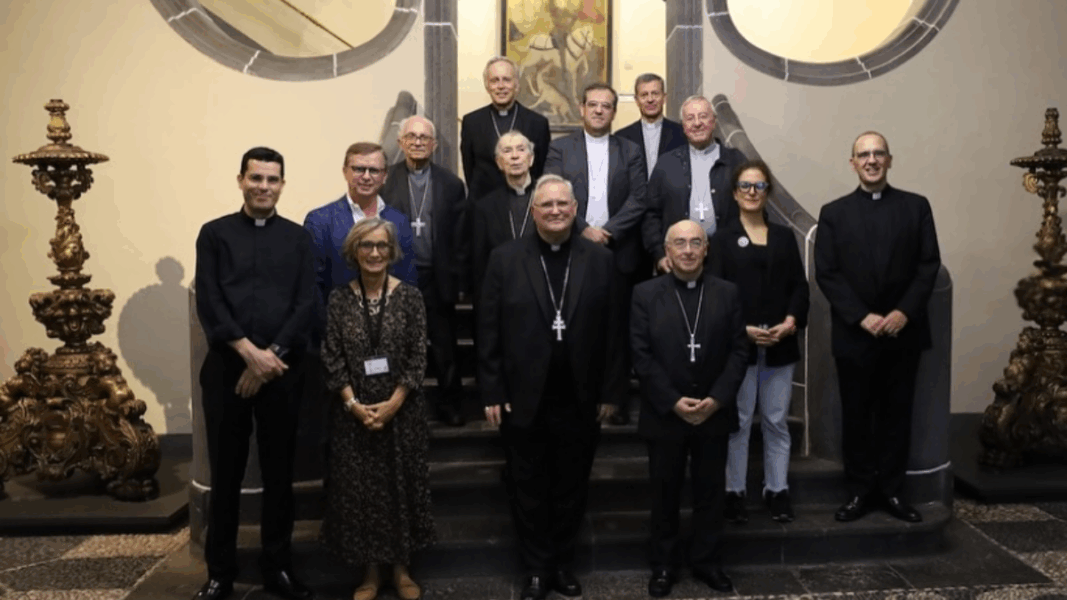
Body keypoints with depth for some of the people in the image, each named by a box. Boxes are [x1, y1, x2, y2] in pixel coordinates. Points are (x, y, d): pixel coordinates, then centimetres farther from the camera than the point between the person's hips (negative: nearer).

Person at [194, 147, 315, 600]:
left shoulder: (297, 237, 8)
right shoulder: (215, 234, 6)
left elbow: (306, 304, 0)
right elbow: (208, 302, -4)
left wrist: (272, 354, -11)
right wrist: (250, 351, -14)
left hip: (282, 369, 1)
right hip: (226, 366, -1)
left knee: (279, 470, 8)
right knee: (226, 471, 7)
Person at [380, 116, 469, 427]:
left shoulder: (451, 184, 2)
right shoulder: (385, 179, -2)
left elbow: (460, 235, 2)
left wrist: (458, 279, -2)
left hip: (437, 279, 1)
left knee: (444, 348, 11)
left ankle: (450, 406, 26)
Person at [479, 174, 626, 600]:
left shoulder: (599, 260, 1)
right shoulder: (505, 259, -2)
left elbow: (613, 331, 1)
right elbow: (488, 332, -3)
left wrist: (610, 391, -1)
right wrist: (492, 393, -7)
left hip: (579, 401, 1)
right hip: (523, 400, -1)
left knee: (571, 490, 15)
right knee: (528, 491, 12)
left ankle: (563, 564, 33)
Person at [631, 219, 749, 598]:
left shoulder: (727, 293, 4)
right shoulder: (646, 294, -2)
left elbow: (739, 351, 0)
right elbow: (641, 355, -7)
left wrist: (717, 399, -12)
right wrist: (673, 402, -14)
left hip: (714, 413, 2)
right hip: (664, 414, -1)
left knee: (710, 492, 12)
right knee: (665, 493, 10)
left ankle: (707, 561, 28)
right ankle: (664, 564, 24)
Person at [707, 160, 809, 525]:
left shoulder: (785, 237, 13)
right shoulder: (723, 239, 3)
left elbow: (799, 286, 7)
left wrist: (791, 322, -9)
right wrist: (743, 329, -15)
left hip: (780, 344, 3)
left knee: (776, 422, 9)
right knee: (738, 422, 3)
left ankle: (777, 490, 19)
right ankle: (734, 492, 13)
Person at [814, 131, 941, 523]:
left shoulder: (916, 206, 6)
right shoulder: (834, 213, 3)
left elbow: (929, 265, 0)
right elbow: (826, 274, -4)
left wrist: (905, 312, -12)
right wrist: (862, 317, -13)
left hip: (903, 331, 1)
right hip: (854, 334, -1)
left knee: (897, 413, 8)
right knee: (856, 415, 6)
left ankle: (891, 490, 20)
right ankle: (860, 490, 17)